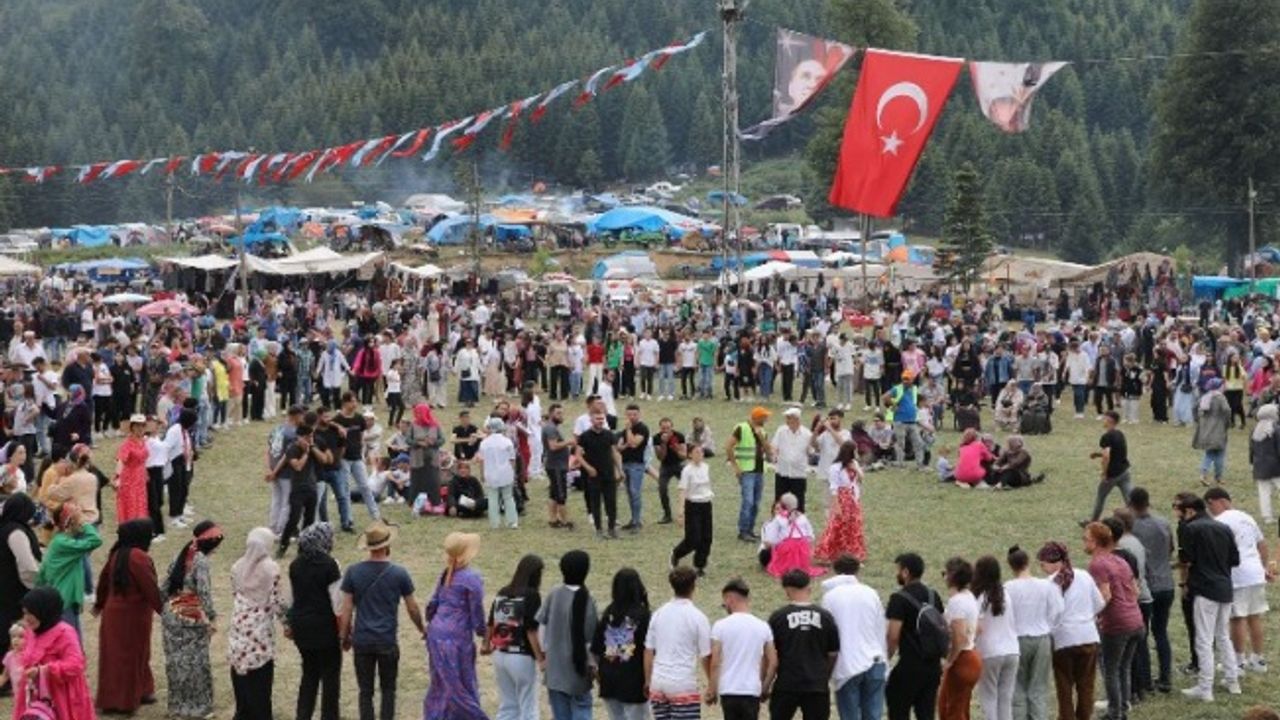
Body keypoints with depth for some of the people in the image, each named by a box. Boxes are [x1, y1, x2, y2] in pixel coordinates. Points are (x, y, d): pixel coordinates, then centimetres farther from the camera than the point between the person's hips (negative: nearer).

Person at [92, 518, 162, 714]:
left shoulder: (117, 554, 4)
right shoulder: (138, 557, -22)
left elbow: (104, 580, 15)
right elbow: (150, 588, -23)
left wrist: (99, 604, 29)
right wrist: (163, 610, -16)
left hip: (113, 611, 8)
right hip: (133, 615, -8)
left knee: (115, 655, 15)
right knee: (131, 656, 4)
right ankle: (125, 701, 11)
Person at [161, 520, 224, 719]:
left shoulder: (181, 555, 6)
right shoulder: (201, 560, -16)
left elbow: (166, 585, 9)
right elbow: (204, 591, -22)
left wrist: (164, 610, 18)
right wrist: (212, 618, -17)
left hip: (172, 615, 7)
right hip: (192, 618, -7)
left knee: (176, 660, 13)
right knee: (196, 662, 5)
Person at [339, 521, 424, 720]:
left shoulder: (353, 572, -4)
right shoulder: (399, 574, -6)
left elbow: (347, 609, -2)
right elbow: (412, 608, 3)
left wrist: (344, 636, 11)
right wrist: (422, 628, 21)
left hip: (362, 641, 1)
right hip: (388, 642, -1)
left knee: (365, 691, 9)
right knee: (388, 689, 12)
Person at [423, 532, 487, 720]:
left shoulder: (447, 574, 7)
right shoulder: (472, 579, -13)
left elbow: (432, 605, 13)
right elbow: (477, 613, -11)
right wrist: (483, 631, 6)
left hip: (435, 634, 7)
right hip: (456, 639, -7)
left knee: (440, 685, 18)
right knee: (460, 689, 2)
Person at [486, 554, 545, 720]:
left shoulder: (502, 593, 6)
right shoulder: (532, 596, -13)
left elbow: (491, 623, 13)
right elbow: (531, 630, -17)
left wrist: (487, 645, 30)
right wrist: (541, 658, -13)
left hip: (500, 655, 6)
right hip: (522, 657, -6)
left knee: (507, 706, 17)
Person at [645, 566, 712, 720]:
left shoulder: (658, 614, 7)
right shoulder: (697, 617, -8)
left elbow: (648, 651, 9)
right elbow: (706, 656, -5)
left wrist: (648, 681, 18)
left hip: (658, 684, 5)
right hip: (684, 685, -5)